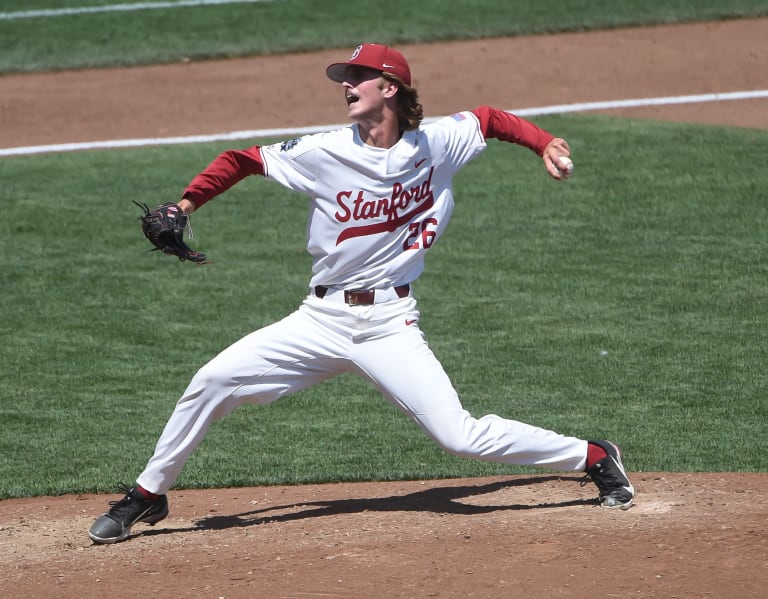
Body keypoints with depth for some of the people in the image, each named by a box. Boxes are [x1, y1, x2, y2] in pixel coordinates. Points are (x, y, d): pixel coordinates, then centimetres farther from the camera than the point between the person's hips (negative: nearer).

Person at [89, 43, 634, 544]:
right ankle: (149, 496, 10)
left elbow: (489, 119, 15)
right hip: (322, 318, 2)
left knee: (460, 435, -14)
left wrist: (544, 143, 1)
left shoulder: (436, 142, -3)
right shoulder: (324, 154, -6)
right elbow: (242, 160, 2)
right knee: (212, 382, -8)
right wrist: (183, 208, -7)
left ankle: (593, 458, 5)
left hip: (389, 323, -2)